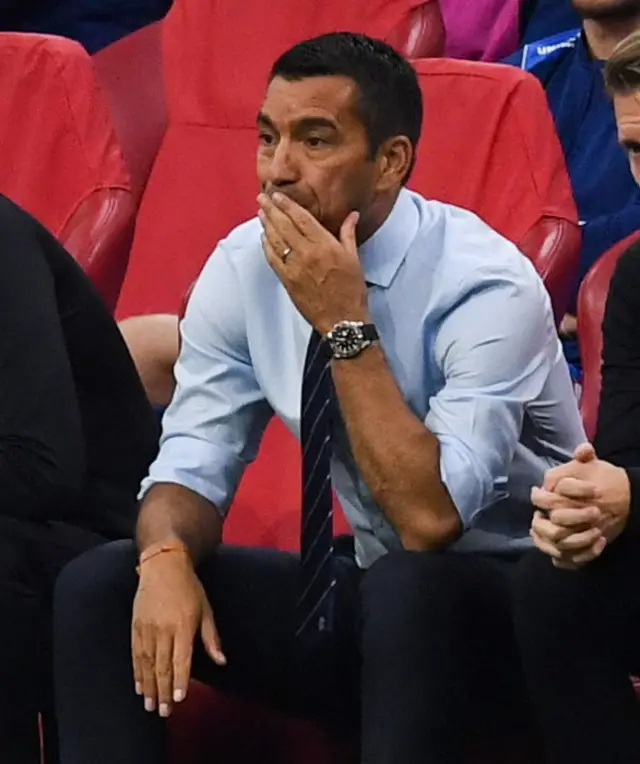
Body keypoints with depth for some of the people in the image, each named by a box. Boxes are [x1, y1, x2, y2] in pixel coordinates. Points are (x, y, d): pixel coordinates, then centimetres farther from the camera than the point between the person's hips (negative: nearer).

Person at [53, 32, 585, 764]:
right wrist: (167, 559, -25)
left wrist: (345, 324, -30)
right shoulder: (244, 264, -5)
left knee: (404, 593, -39)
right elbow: (193, 462, -2)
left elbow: (430, 517, -30)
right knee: (98, 585, -12)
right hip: (360, 588, 6)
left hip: (512, 614, -6)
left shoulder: (485, 285, -22)